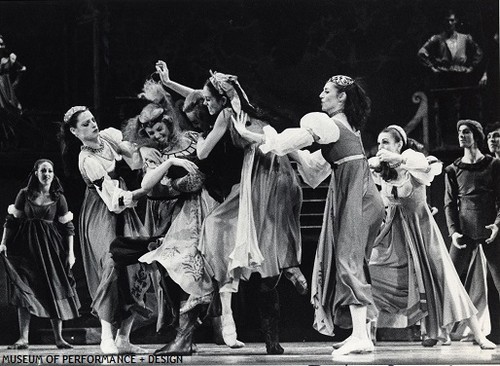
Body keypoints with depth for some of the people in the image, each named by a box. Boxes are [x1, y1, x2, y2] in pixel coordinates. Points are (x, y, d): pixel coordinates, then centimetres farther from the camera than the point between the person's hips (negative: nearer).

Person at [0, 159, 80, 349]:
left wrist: (70, 252, -1)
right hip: (27, 246, 0)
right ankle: (23, 338, -6)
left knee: (55, 290, 0)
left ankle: (59, 338, 6)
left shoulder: (58, 198, 4)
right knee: (24, 290, -5)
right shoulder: (24, 194, 3)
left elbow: (67, 226, 4)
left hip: (51, 247, 0)